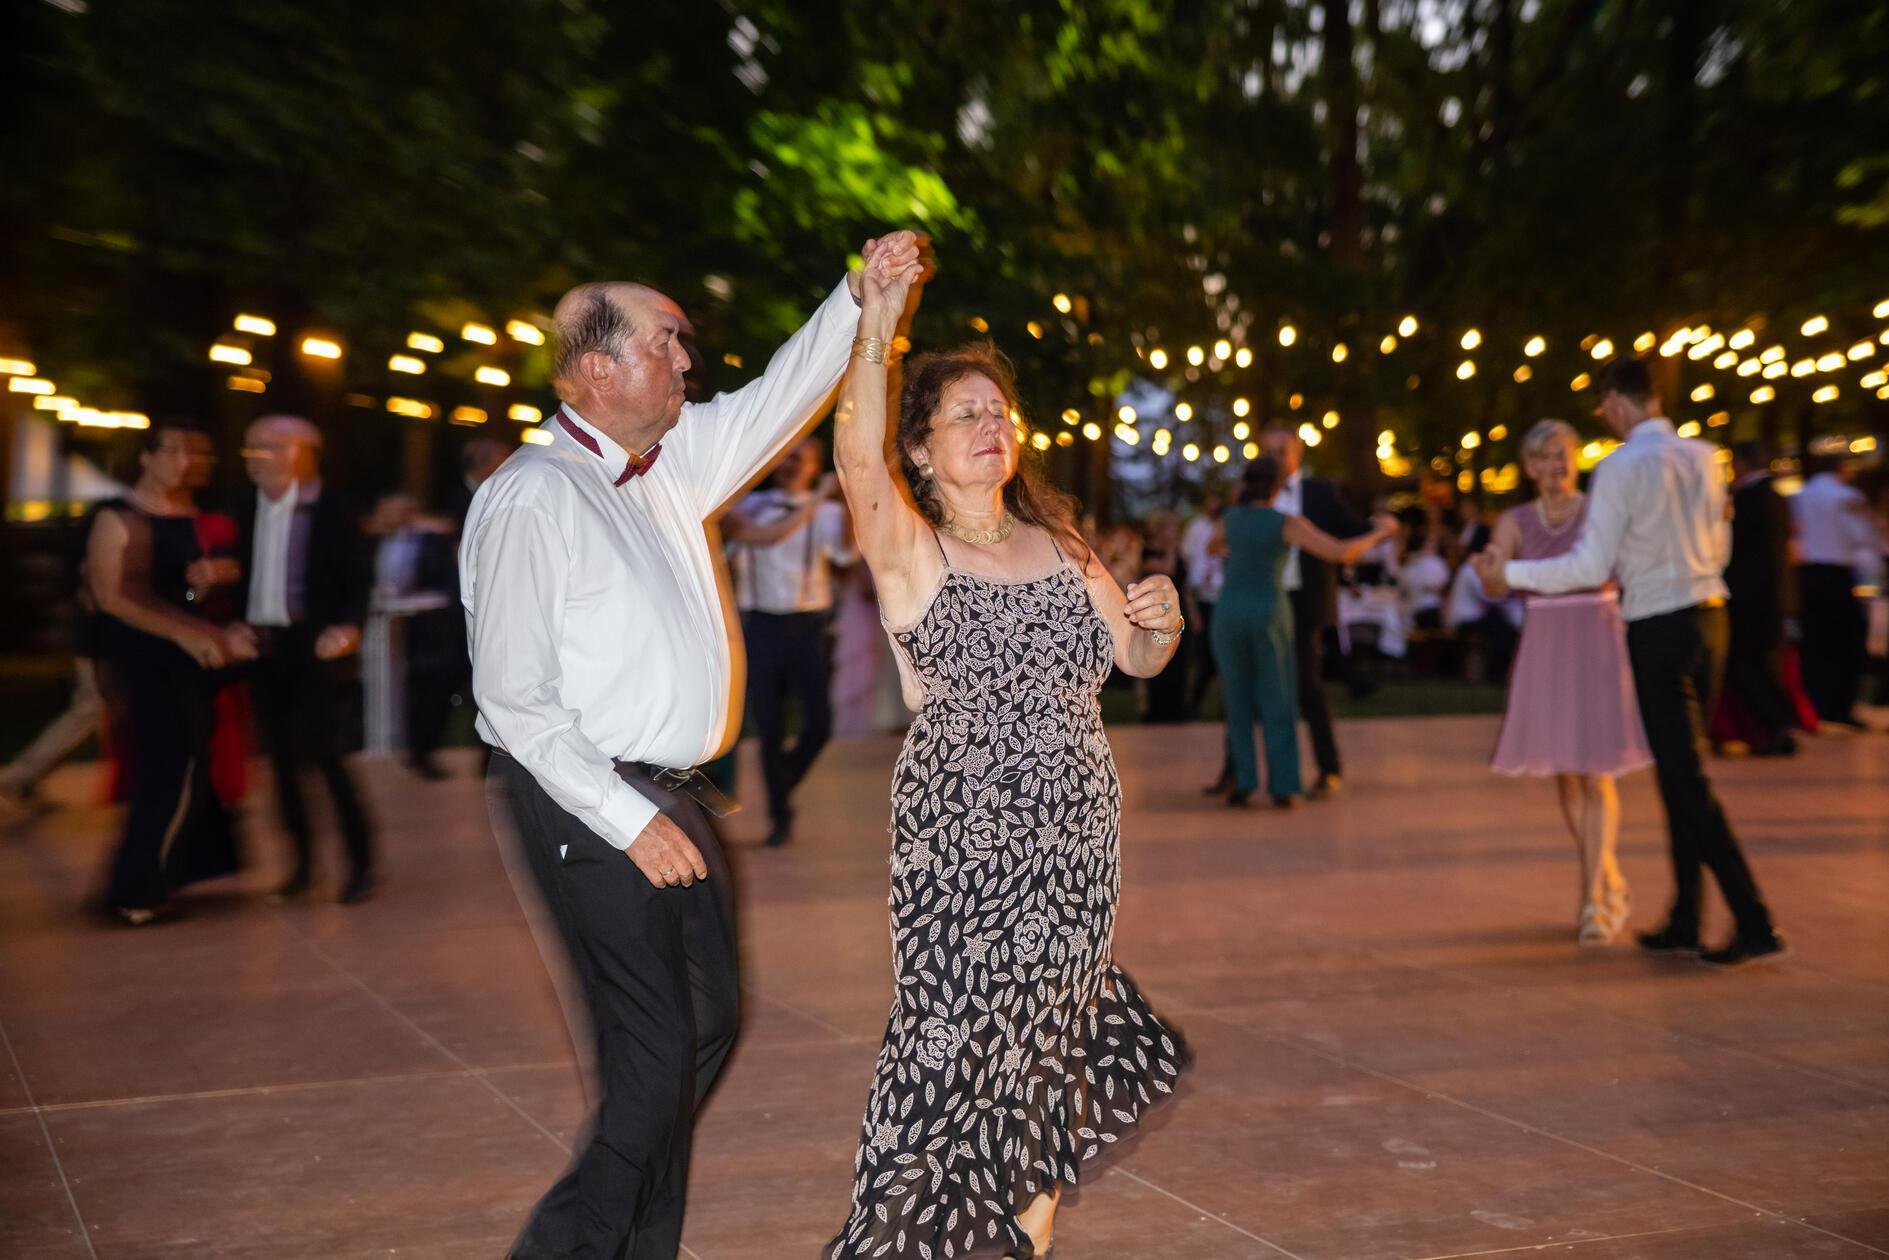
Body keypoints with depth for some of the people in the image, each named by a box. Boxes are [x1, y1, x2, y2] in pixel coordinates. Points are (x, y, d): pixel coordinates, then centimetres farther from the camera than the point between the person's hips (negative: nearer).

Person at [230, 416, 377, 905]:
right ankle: (301, 862, 19)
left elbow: (358, 578, -6)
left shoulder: (328, 508, -6)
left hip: (314, 645, -6)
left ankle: (361, 863, 2)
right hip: (265, 646, 6)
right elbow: (245, 575, 15)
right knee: (282, 757, 7)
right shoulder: (250, 509, 9)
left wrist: (348, 627, -20)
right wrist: (240, 622, 1)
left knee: (320, 751, -10)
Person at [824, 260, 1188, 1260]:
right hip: (961, 833, -5)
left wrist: (1162, 623, -4)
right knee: (962, 1040, -4)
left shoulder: (1057, 544, 13)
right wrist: (873, 332, -34)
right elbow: (858, 462, -24)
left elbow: (1135, 659, 18)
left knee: (1050, 1032, 13)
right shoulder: (909, 548, -4)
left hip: (1076, 833, 5)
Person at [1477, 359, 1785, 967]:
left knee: (1686, 779, -2)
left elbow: (1591, 567, -14)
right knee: (1682, 772, 14)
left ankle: (1754, 923, -3)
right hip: (1708, 616, 7)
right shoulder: (1703, 456, 8)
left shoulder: (1621, 467, -13)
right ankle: (1684, 922, 21)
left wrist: (1510, 574, -4)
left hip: (1658, 628, -7)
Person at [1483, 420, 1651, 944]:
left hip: (1598, 644, -3)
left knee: (1595, 774, -7)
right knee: (1565, 776, 9)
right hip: (1544, 649, 3)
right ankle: (1611, 883, 29)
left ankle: (1594, 901, -4)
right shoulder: (1515, 522, 5)